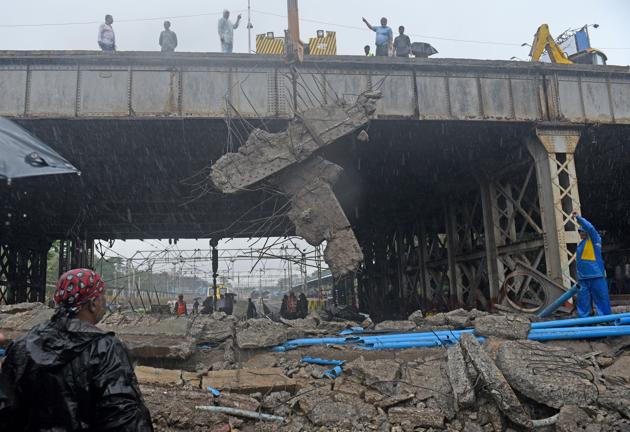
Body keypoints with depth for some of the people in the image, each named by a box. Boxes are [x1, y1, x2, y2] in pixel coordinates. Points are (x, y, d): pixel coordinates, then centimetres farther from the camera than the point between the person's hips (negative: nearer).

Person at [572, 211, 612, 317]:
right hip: (583, 278, 7)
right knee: (583, 301, 8)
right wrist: (579, 278, 19)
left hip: (596, 276, -7)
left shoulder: (595, 240, 1)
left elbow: (590, 227, -19)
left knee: (602, 299, -3)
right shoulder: (580, 245, 20)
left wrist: (578, 217, -15)